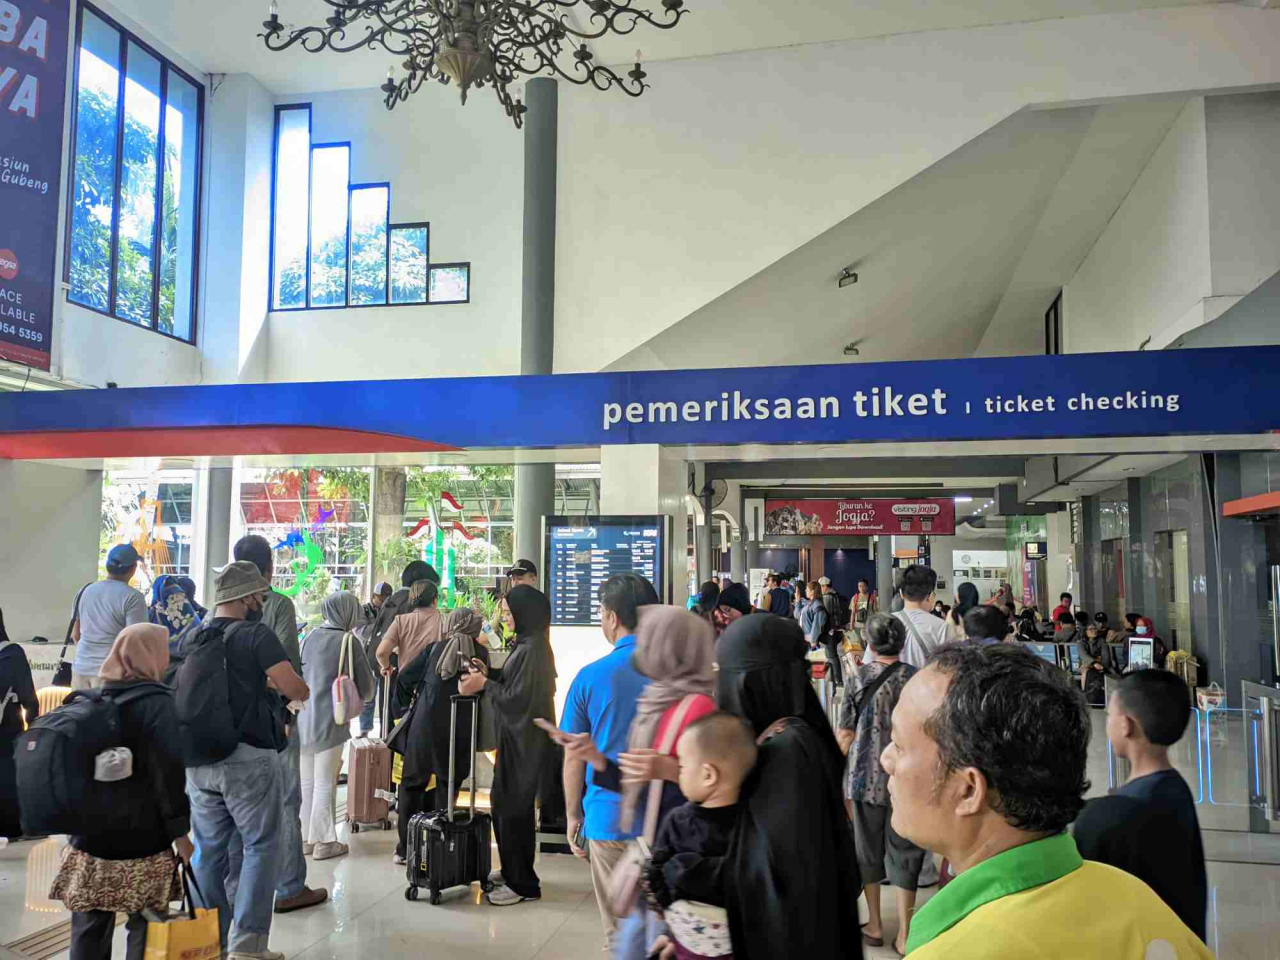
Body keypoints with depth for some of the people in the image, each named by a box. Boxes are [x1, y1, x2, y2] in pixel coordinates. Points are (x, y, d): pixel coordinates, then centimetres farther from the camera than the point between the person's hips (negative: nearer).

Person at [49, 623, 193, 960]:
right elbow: (168, 772, -16)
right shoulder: (156, 701, -10)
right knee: (145, 929, 3)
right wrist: (180, 834, -11)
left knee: (89, 931, 12)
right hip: (141, 838, -6)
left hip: (89, 835, 6)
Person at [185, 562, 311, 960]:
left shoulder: (190, 640, 8)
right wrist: (277, 684, 6)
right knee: (260, 846, 3)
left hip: (198, 759, 6)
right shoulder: (257, 635, -11)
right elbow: (298, 690, -16)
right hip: (247, 759, -6)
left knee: (208, 849, 14)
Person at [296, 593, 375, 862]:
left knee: (305, 782, 16)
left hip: (303, 719, 5)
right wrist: (355, 701, 15)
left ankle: (304, 837, 23)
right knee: (325, 784, 5)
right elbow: (367, 687, -5)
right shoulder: (348, 641, -11)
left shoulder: (311, 636, 2)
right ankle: (324, 842, 12)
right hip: (329, 721, -5)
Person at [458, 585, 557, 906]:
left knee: (514, 808, -1)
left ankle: (522, 884, 11)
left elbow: (517, 696, -22)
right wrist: (489, 673, 4)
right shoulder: (528, 644, 9)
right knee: (504, 804, 18)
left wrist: (484, 685, -12)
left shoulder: (533, 649, -21)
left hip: (524, 739, -10)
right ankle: (513, 873, 31)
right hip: (517, 736, 10)